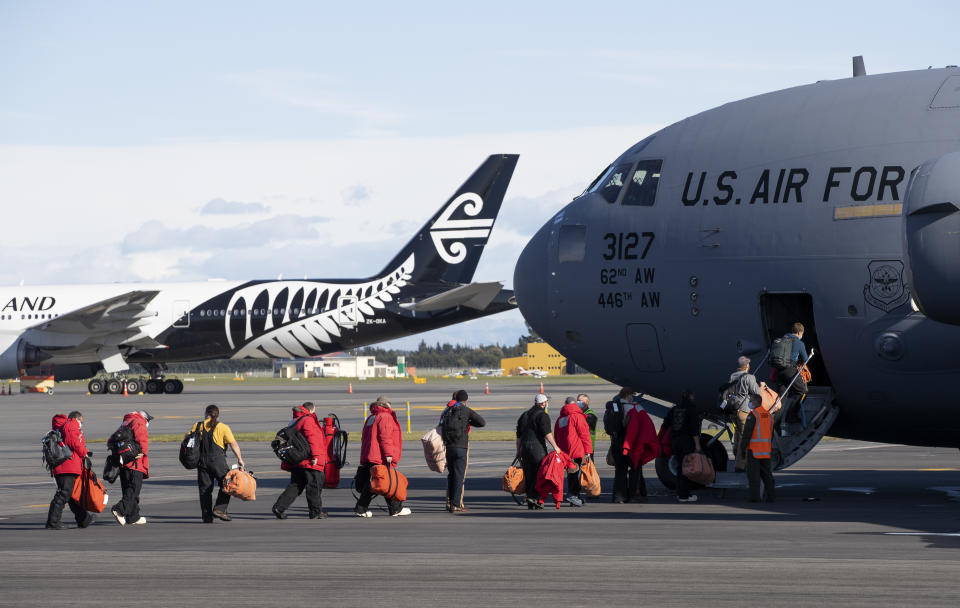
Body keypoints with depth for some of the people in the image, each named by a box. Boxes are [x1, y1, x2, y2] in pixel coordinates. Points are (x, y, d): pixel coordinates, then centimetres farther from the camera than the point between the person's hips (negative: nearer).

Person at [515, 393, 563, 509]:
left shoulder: (524, 415, 18)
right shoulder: (543, 415, -5)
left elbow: (519, 435, 20)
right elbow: (547, 433, -15)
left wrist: (518, 451, 24)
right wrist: (555, 446, -12)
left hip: (524, 448, 7)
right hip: (537, 448, -7)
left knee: (528, 475, 8)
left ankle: (530, 502, 7)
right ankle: (533, 497, -15)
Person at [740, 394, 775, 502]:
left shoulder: (753, 414, -10)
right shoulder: (768, 415, 14)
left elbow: (747, 431, -15)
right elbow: (771, 433, 18)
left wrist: (743, 446, -11)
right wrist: (771, 448, 22)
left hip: (754, 448, -7)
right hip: (766, 449, 7)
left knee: (753, 473, -5)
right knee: (766, 473, 11)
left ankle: (755, 496, -9)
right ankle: (770, 496, 9)